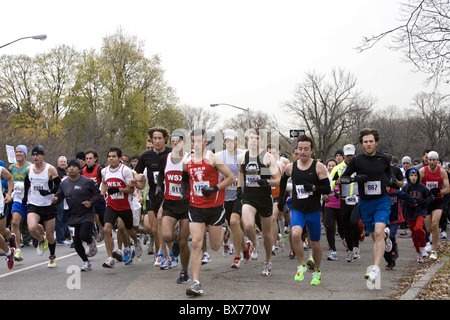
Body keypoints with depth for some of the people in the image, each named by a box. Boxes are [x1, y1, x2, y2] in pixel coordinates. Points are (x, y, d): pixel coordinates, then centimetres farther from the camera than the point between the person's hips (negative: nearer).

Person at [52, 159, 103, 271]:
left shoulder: (87, 181, -6)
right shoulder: (64, 183, 7)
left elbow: (98, 194, -1)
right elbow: (60, 196, 13)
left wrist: (91, 202, -17)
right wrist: (56, 199, -10)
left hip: (87, 214, -4)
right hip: (73, 216, 5)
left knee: (84, 236, -22)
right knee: (76, 242, 3)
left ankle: (91, 241, 16)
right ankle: (86, 262, 22)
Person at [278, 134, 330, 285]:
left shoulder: (319, 167, -7)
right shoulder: (290, 167, 1)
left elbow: (328, 189, -7)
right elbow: (283, 180, 24)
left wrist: (314, 187, -24)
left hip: (313, 210, -1)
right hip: (296, 209, 1)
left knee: (315, 243, 10)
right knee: (295, 234, -27)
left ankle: (317, 271, 35)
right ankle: (302, 265, -7)